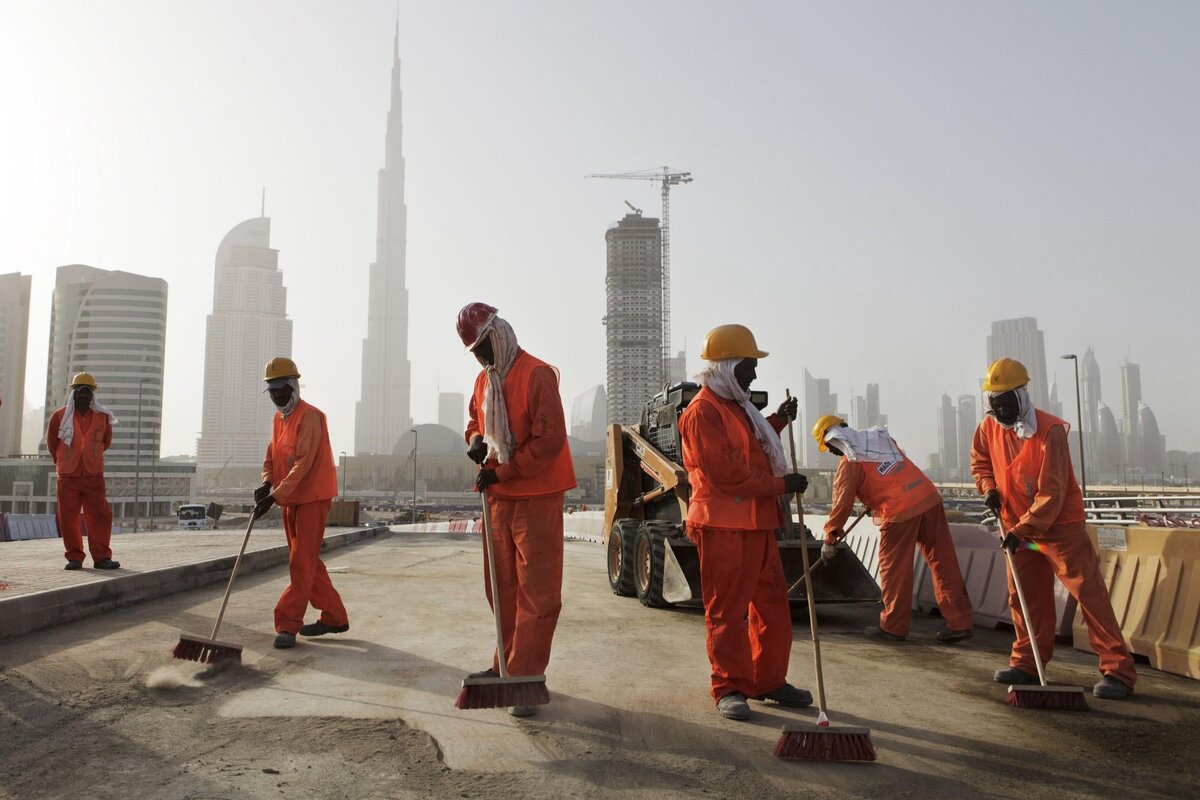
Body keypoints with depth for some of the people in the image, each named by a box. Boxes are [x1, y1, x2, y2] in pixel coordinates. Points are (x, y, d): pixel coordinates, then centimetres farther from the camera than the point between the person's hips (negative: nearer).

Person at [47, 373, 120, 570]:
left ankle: (101, 557, 0)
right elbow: (51, 442, 16)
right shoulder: (59, 416, 2)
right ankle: (74, 557, 10)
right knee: (68, 518, 2)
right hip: (68, 476, 0)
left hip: (94, 475, 0)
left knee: (100, 516, -4)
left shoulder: (103, 417, 4)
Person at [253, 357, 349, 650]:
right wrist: (266, 484, -8)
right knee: (307, 561, 12)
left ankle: (288, 625, -3)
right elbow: (272, 458, 13)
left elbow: (303, 463, -22)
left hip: (312, 497, -9)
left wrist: (275, 496, -27)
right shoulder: (278, 419, 14)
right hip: (290, 499, 9)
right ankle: (334, 617, 21)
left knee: (302, 562, -7)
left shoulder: (310, 417, -14)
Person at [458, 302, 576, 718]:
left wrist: (502, 472, -16)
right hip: (498, 497, 8)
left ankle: (526, 677, 2)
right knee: (501, 587, 15)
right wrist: (476, 441, 3)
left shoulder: (537, 374, -13)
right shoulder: (483, 380, 11)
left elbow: (550, 439, -18)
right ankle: (507, 664, 29)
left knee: (537, 592, -2)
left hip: (536, 497, -8)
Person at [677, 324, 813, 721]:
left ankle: (768, 680, 26)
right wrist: (781, 484, -13)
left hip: (757, 522, 10)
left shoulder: (737, 406, 19)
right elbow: (726, 472, -21)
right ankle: (729, 688, 12)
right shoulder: (703, 411, -14)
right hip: (723, 527, -10)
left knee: (772, 604, 14)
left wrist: (777, 422, 19)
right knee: (727, 610, 1)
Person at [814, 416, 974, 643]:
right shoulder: (881, 437, 17)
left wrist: (830, 538, 7)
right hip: (930, 498, 7)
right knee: (944, 563, 9)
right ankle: (960, 622, 13)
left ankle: (893, 627, 17)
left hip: (899, 513, -7)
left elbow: (843, 504, -4)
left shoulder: (849, 464, -2)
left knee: (894, 571, 7)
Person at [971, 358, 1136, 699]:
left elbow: (1051, 492, -24)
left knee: (1089, 593, -7)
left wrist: (1022, 529, -26)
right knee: (1023, 595, 12)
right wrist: (989, 487, -1)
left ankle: (1118, 671, -1)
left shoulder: (1050, 431, -22)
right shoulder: (989, 428, -3)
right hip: (1018, 526, 6)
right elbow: (980, 462, 18)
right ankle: (1027, 664, 24)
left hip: (1060, 525, -6)